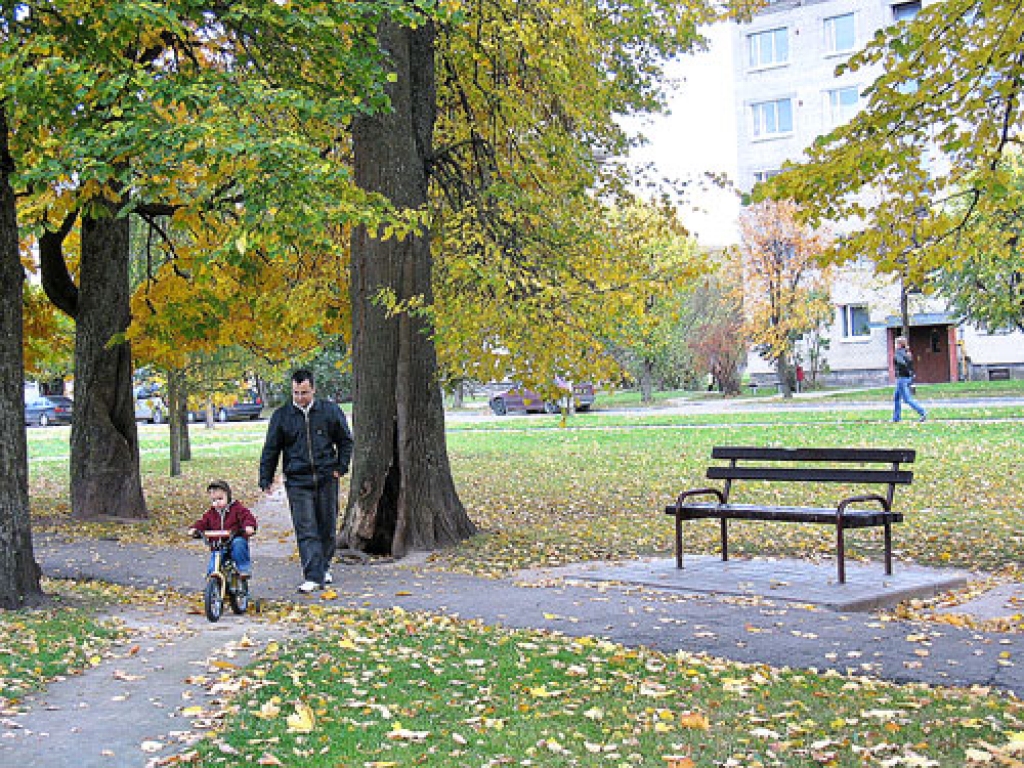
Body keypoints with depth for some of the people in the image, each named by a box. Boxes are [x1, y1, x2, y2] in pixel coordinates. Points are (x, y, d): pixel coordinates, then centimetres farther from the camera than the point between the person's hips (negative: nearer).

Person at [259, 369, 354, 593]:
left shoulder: (330, 411, 3)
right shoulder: (281, 416, 3)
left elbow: (345, 440, 14)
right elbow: (270, 449, 8)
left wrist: (341, 467, 4)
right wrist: (266, 479, 5)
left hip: (326, 479, 1)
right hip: (297, 481, -1)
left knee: (328, 527, 10)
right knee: (306, 530, -7)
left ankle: (324, 566, 30)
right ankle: (313, 577, -8)